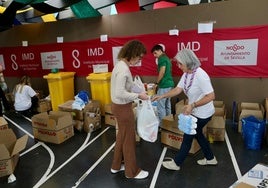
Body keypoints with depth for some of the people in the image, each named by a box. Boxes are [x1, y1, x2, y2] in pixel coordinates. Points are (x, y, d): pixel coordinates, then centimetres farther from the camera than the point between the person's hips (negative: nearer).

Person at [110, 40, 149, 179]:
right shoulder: (123, 69, -25)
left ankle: (116, 166, 40)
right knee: (129, 139, 7)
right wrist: (138, 96, -20)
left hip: (119, 105, 10)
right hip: (123, 108, -10)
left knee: (122, 136, 23)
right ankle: (132, 171, 27)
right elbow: (120, 93, -28)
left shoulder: (121, 65, 6)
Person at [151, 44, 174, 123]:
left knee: (160, 106, -4)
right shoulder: (167, 58, 19)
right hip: (170, 84, 10)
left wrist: (156, 83, -8)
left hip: (164, 85, -10)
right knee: (167, 105, 15)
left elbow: (162, 71, -19)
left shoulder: (161, 58, -10)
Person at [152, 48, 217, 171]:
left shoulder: (200, 75, -29)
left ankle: (176, 163, 20)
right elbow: (178, 89, -2)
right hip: (195, 112, 9)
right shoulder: (186, 74, -2)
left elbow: (211, 96, -29)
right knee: (197, 134, 22)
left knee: (188, 136, 3)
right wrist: (162, 96, -10)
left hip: (203, 113, -9)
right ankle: (210, 158, 42)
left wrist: (192, 105, -32)